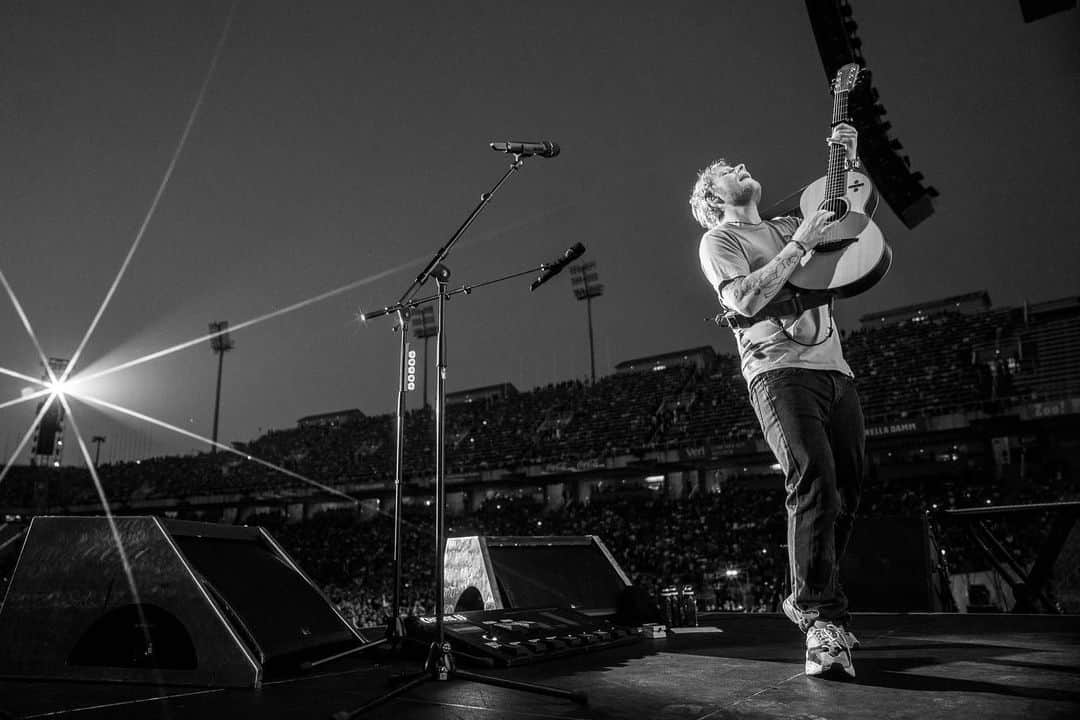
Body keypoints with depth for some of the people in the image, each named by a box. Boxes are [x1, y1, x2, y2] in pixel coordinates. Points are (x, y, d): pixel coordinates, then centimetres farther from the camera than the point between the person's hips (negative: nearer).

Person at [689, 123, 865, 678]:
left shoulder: (787, 226, 27)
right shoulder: (718, 240, 8)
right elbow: (745, 299, -10)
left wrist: (849, 159, 24)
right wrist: (800, 245, -7)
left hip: (835, 370, 7)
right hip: (779, 371, -7)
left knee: (846, 491, 3)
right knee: (814, 481, -23)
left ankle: (809, 599, 18)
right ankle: (823, 622, -19)